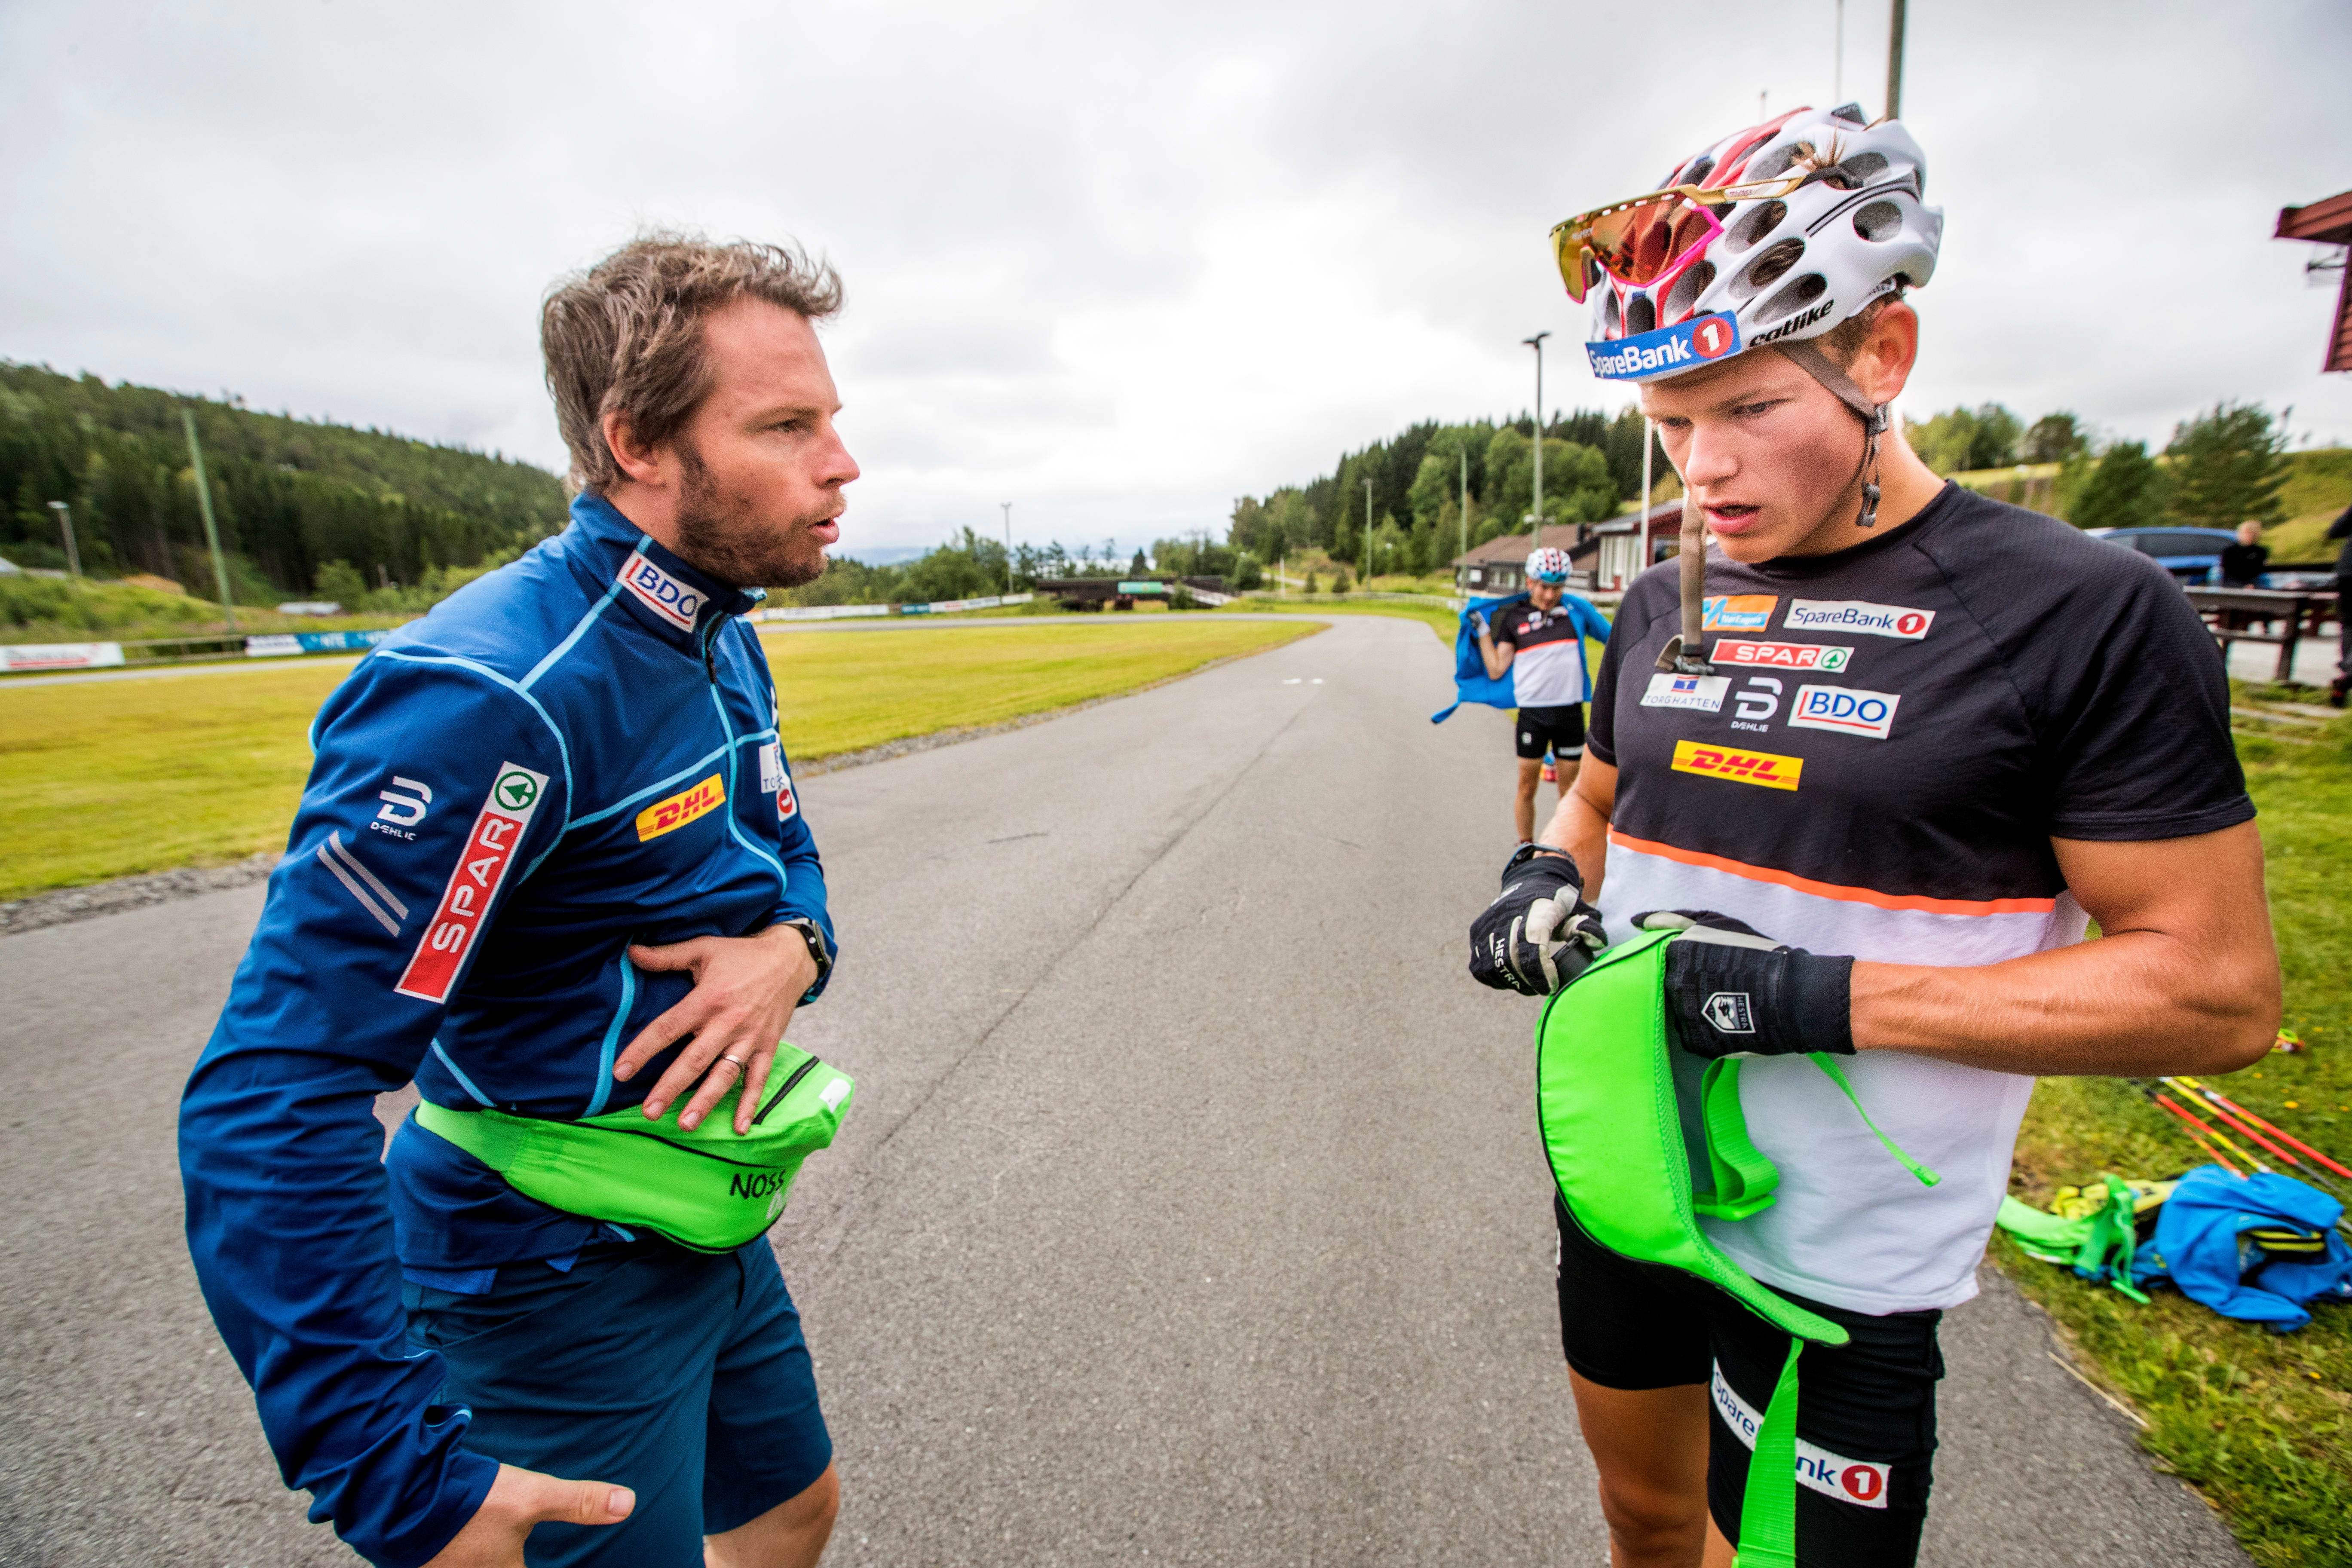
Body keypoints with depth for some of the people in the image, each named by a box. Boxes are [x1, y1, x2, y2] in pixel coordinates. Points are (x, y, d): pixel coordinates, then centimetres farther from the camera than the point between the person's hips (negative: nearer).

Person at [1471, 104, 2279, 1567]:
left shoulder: (2083, 613, -14)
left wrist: (1828, 997, -25)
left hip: (1838, 1258, -4)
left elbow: (2218, 986, -14)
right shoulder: (1668, 602, 2)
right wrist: (1545, 879, -8)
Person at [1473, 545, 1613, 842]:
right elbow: (1496, 670, 1)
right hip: (1532, 714, 0)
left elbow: (1617, 642, 14)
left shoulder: (1577, 608, 2)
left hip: (1570, 712, 0)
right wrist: (1482, 630, -2)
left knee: (1568, 788, 9)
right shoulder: (1513, 617, 2)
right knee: (1527, 786, 7)